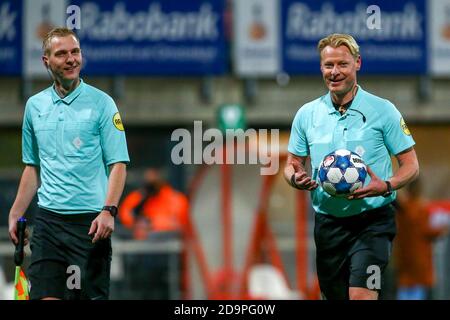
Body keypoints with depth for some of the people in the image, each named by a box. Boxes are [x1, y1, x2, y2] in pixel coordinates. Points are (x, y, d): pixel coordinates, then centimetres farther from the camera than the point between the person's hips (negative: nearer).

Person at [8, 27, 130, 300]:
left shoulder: (101, 103, -1)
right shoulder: (35, 106, 12)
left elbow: (118, 164, -5)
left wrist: (108, 211, -18)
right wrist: (16, 214, 14)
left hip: (90, 222, -4)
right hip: (49, 219, 4)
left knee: (93, 295, -4)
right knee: (45, 295, -5)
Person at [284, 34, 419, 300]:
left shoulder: (383, 111, -3)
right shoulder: (306, 114, 7)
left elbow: (411, 166, 0)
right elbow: (293, 163, 16)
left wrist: (386, 186, -20)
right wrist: (296, 178, -8)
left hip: (372, 220, -4)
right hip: (328, 223, 4)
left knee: (361, 295, -21)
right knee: (335, 295, 10)